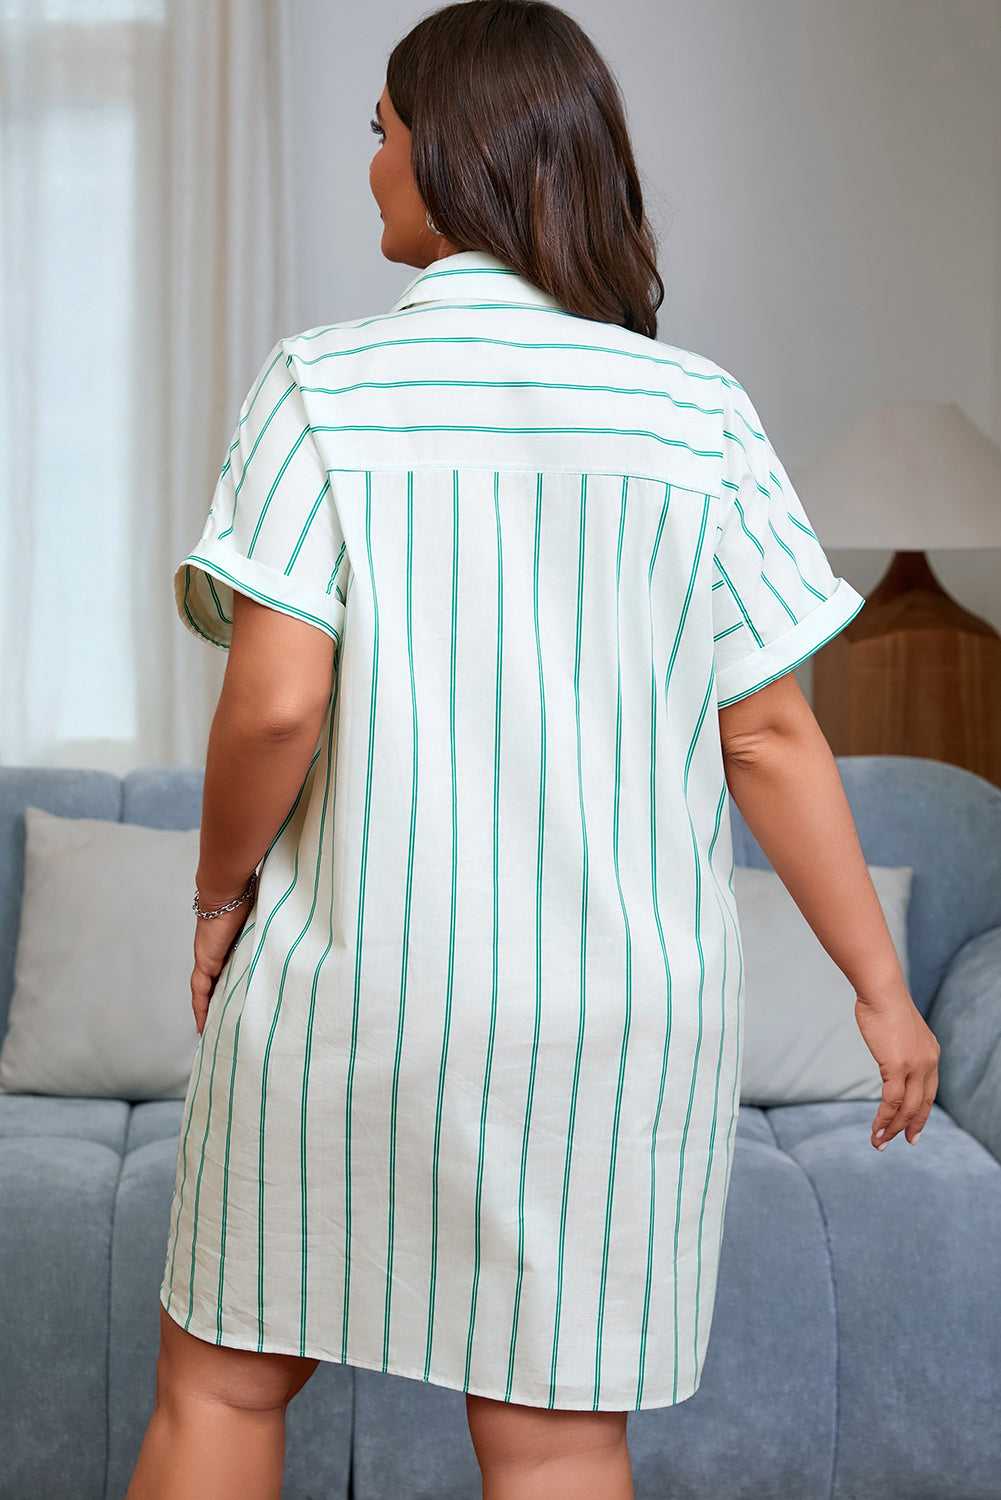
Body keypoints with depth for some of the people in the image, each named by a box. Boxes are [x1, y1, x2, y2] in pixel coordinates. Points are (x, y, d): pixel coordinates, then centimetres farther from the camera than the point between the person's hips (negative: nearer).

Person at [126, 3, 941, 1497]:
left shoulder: (321, 387, -6)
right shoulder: (697, 412, -2)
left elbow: (275, 699, -15)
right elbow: (771, 736, -3)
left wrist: (220, 894, 3)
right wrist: (881, 985, 6)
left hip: (348, 981, -1)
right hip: (616, 1009, 2)